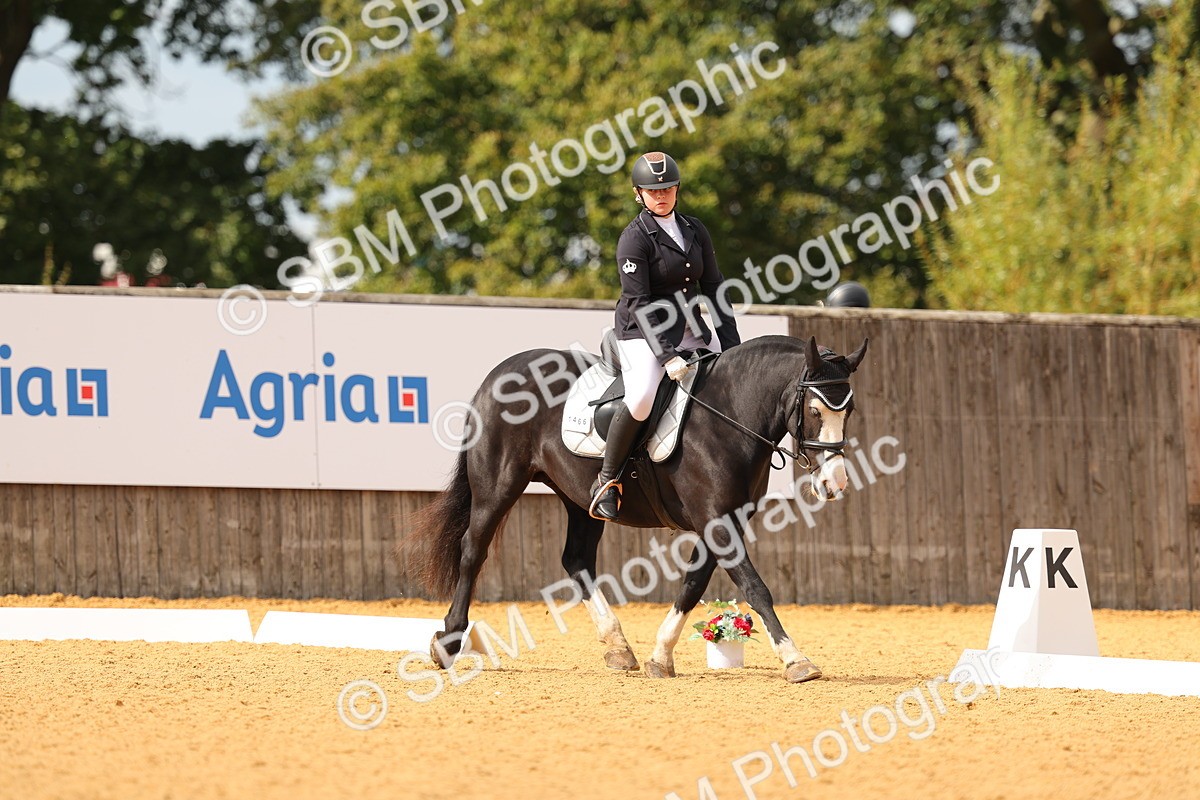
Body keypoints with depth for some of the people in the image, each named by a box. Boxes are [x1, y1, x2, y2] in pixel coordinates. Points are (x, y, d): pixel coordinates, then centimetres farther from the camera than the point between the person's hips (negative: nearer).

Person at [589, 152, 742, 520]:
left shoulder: (695, 230, 8)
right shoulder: (634, 238, -12)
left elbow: (712, 288, 10)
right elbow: (638, 303, -18)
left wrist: (731, 346, 0)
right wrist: (666, 356, -26)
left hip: (691, 331, 7)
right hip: (643, 334, -7)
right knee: (641, 398, -31)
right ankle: (606, 480, -16)